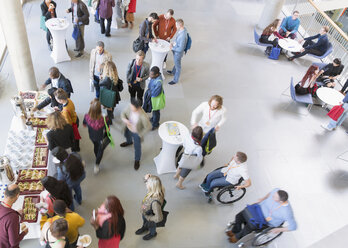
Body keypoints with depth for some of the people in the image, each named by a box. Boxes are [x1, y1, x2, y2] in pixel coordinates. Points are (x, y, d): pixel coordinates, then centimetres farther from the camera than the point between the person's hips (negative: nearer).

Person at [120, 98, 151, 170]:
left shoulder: (143, 116, -41)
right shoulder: (130, 108, -27)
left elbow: (148, 127, -25)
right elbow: (123, 113, -8)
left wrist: (140, 134, -16)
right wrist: (125, 119, -30)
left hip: (136, 132, -5)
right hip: (128, 128, 5)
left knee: (137, 147, 14)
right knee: (127, 135, 37)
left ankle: (137, 160, 44)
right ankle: (129, 142, 76)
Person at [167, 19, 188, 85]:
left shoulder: (182, 36, -39)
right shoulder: (183, 29, -10)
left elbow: (180, 49, -32)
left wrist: (172, 48, -20)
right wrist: (174, 43, -2)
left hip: (178, 53, -9)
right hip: (175, 51, 9)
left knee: (178, 66, 13)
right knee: (176, 63, 32)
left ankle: (175, 80, 33)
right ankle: (173, 72, 59)